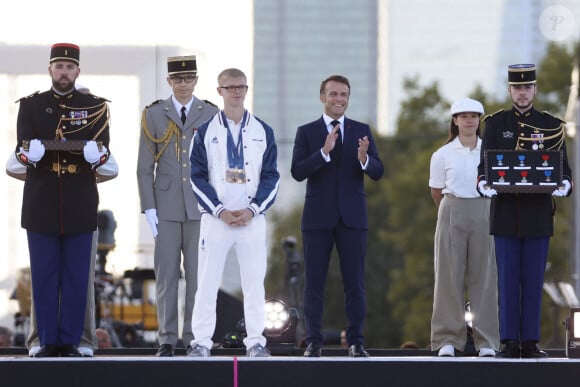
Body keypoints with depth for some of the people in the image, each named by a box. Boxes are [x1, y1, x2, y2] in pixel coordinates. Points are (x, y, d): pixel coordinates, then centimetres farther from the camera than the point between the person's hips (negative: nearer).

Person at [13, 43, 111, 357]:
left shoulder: (95, 107, 6)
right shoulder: (31, 105, 7)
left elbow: (104, 149, -6)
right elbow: (21, 149, -5)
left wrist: (95, 155, -31)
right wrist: (29, 154, -29)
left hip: (80, 204, 0)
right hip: (41, 201, 0)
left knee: (77, 276, 1)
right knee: (44, 276, 2)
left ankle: (70, 341, 7)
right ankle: (48, 342, 7)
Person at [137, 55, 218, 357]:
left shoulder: (211, 115, 4)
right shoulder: (154, 115, 4)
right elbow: (145, 167, 3)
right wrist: (148, 209, -4)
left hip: (201, 207, 0)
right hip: (166, 206, 0)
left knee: (197, 274, 0)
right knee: (166, 274, 0)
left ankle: (195, 338, 5)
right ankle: (167, 340, 4)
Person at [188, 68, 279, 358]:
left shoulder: (263, 132, 7)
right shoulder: (205, 132, 4)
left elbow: (271, 177, 6)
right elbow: (197, 178, 1)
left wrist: (252, 209, -8)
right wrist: (220, 211, -9)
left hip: (253, 218, 1)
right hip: (215, 218, -1)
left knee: (254, 281, 2)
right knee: (207, 281, -2)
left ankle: (256, 342, 8)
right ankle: (201, 341, 2)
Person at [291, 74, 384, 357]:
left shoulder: (361, 131, 7)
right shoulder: (306, 132, 3)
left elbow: (378, 172, 1)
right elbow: (297, 172, -9)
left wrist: (364, 159, -22)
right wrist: (324, 151, -23)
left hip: (352, 217, 1)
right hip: (318, 217, -1)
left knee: (355, 283, 1)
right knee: (314, 283, 2)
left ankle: (356, 342, 5)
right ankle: (313, 342, 7)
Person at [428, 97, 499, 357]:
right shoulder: (442, 155, 4)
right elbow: (436, 193, 12)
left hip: (484, 215, 0)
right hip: (452, 215, 0)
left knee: (484, 276, -1)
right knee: (450, 275, -2)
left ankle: (486, 341, 1)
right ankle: (448, 339, 1)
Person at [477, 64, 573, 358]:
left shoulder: (552, 126, 7)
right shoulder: (495, 124, 7)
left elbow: (563, 168, 4)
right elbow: (485, 165, 1)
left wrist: (564, 185, -18)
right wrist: (484, 184, -21)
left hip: (538, 213, 0)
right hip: (505, 212, 0)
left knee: (534, 279, 2)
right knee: (507, 278, 0)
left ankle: (531, 342, 5)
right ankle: (510, 342, 3)